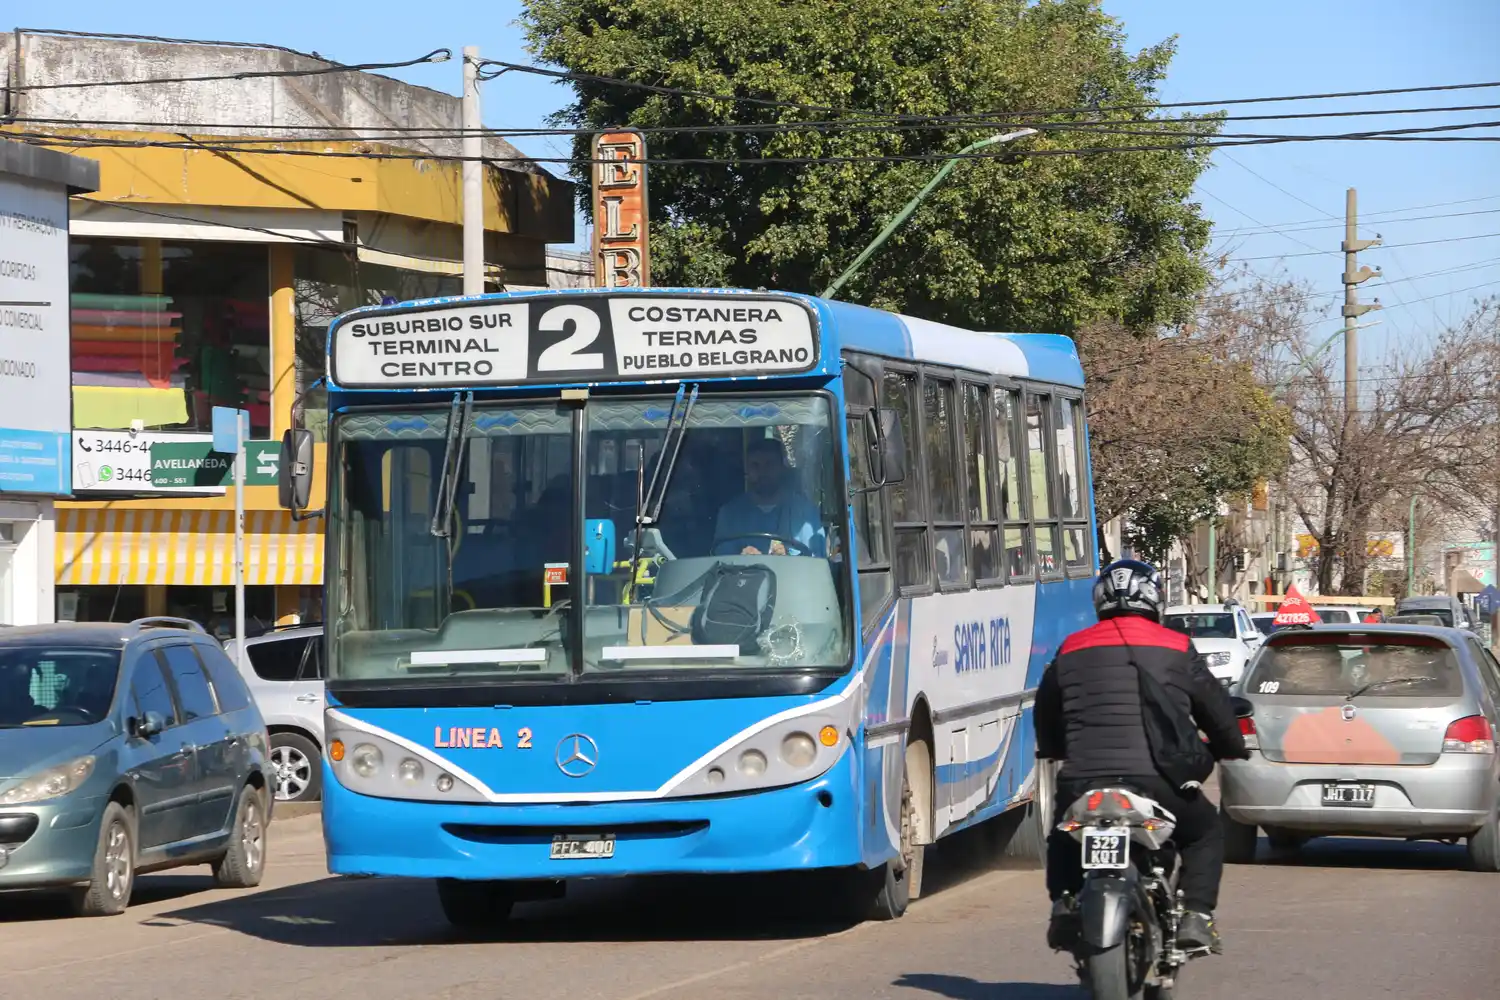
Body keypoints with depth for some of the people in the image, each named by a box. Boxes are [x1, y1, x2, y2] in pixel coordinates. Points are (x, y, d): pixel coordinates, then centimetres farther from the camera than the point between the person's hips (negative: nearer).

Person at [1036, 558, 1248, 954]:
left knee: (1063, 838, 32)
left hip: (1082, 783, 2)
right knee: (1205, 832, 25)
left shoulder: (1070, 652, 14)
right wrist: (1228, 748, 40)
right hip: (1158, 783, -2)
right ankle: (1196, 916, 8)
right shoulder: (1178, 650, 8)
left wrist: (1055, 751, 47)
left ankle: (1064, 903, 9)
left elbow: (1046, 719, 26)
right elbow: (1217, 710, 18)